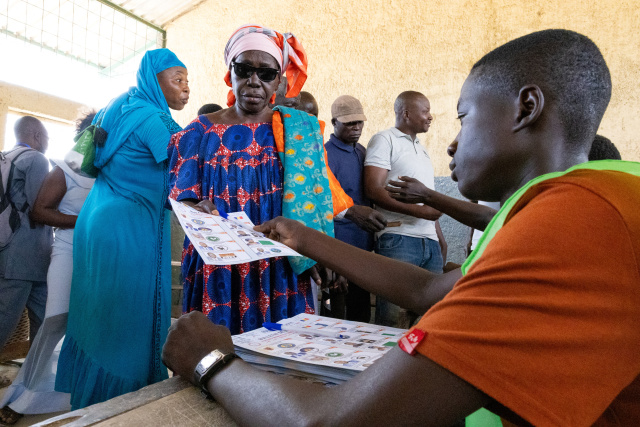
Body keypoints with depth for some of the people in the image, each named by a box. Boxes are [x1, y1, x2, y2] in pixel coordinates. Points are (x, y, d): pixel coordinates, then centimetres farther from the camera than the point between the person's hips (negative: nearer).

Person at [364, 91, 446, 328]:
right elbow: (373, 190, -13)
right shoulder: (384, 139, 0)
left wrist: (440, 237, 21)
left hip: (430, 242, 8)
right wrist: (419, 211, -16)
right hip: (399, 239, -8)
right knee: (395, 320, -7)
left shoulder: (421, 148, 25)